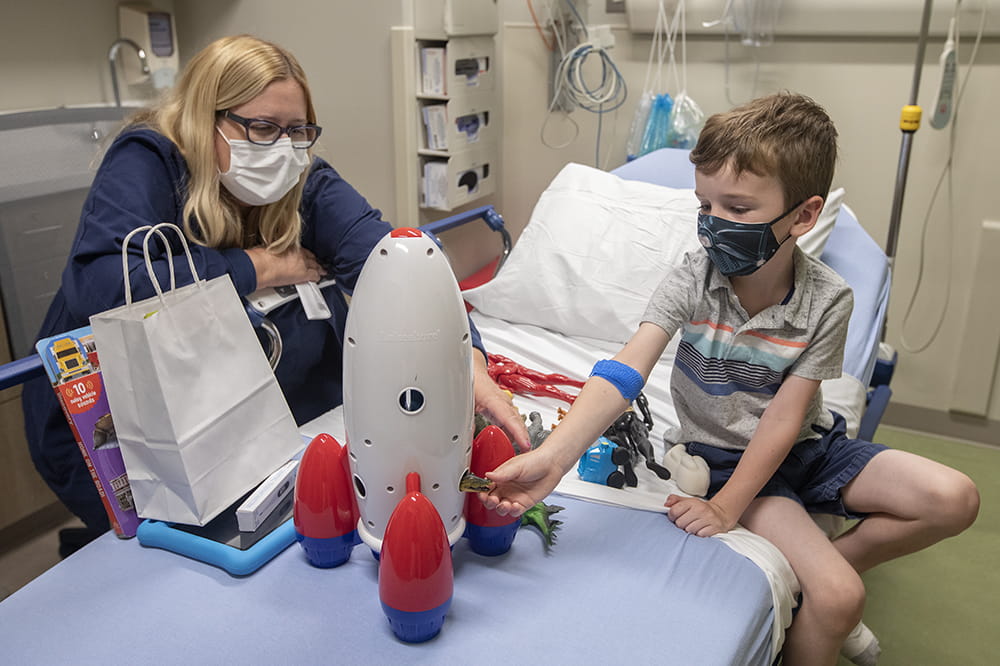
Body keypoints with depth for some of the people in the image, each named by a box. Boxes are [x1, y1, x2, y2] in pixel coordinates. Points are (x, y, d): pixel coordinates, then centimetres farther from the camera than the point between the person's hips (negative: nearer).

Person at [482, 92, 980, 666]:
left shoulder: (827, 300, -18)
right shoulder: (692, 282, -22)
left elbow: (784, 417, -18)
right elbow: (625, 373, -35)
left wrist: (727, 506, -23)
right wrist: (551, 458, -49)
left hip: (803, 445, 3)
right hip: (723, 452, -3)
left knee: (955, 499, -10)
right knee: (838, 598, -19)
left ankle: (839, 557, 9)